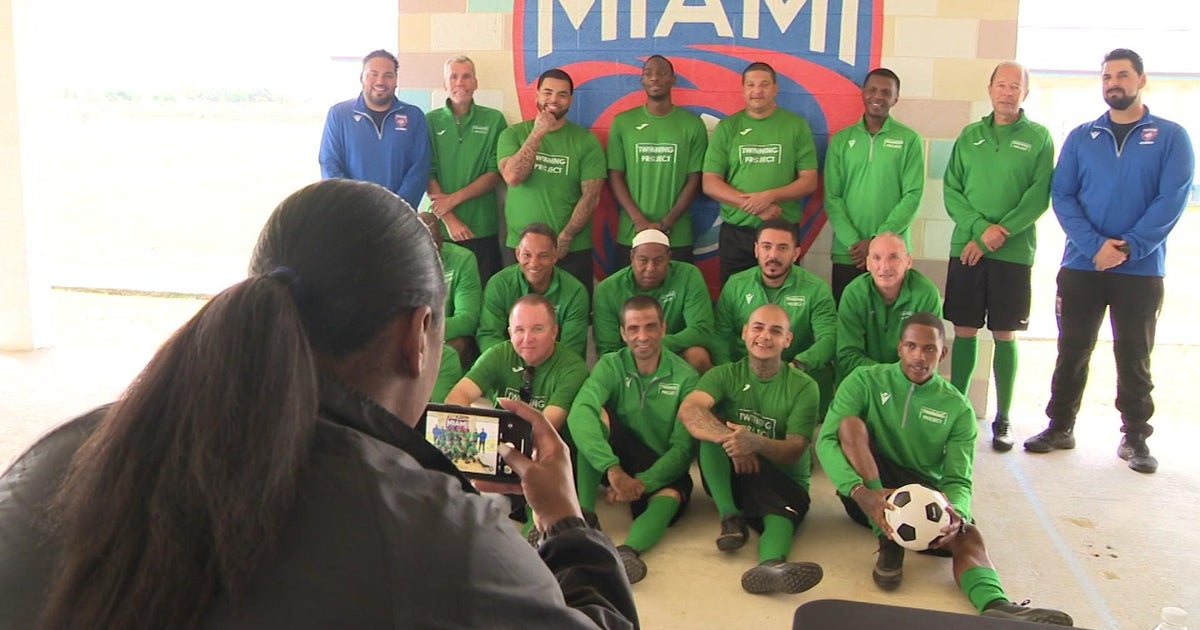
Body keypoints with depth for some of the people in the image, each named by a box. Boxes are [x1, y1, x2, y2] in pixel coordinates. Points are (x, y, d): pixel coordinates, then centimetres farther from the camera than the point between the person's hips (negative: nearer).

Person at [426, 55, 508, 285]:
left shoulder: (494, 120, 4)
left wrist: (454, 198, -8)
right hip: (441, 228, 0)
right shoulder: (430, 121, 5)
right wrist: (449, 219, -10)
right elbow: (428, 176, 0)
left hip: (483, 229, 0)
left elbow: (495, 174, 0)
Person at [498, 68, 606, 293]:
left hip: (572, 250, -1)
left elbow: (591, 196, -4)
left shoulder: (586, 140, 1)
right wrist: (537, 133, -11)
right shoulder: (513, 134, 5)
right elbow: (512, 177, -12)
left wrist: (565, 238, -12)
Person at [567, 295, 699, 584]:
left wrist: (643, 482, -31)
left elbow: (684, 446, -14)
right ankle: (584, 517, -29)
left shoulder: (684, 377, -7)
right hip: (612, 465, 1)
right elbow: (579, 413, -26)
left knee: (670, 497, -35)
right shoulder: (611, 366, -6)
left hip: (662, 471, -1)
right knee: (597, 413, -26)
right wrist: (613, 469, -42)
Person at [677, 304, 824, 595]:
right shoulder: (725, 375, 0)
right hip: (729, 477, 1)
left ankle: (771, 564, -67)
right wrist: (730, 439, -39)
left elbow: (794, 451, -14)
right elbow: (688, 410, -21)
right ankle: (730, 516, -26)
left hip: (784, 482, -1)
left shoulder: (803, 387, -3)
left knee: (781, 516, -35)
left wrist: (757, 443, -37)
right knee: (710, 424, -25)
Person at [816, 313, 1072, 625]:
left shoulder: (957, 408, 4)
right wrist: (861, 493, -33)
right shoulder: (865, 381, -2)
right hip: (868, 491, -1)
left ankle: (996, 605, -61)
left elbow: (958, 480, -4)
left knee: (967, 534, -30)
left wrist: (955, 514, -31)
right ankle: (888, 543, -30)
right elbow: (826, 440, -14)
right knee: (851, 423, -27)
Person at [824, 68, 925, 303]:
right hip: (847, 253, 2)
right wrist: (853, 241, -10)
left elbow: (912, 196, -3)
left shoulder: (910, 140, 3)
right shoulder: (841, 140, 8)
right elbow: (832, 198, 3)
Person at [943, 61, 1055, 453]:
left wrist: (999, 234, -14)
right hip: (966, 248, 2)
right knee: (964, 331, 4)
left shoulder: (1039, 138, 4)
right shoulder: (970, 135, 11)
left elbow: (1039, 196, -5)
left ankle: (1002, 418, 10)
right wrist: (981, 228, -11)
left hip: (1014, 252, -2)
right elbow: (951, 191, 4)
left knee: (1004, 335, 2)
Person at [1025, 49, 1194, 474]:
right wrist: (1094, 245, -15)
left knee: (1134, 356, 6)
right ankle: (1060, 426, 18)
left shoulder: (1171, 137, 2)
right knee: (1072, 351, 7)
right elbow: (1061, 196, -1)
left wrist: (1128, 248, -16)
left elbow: (1172, 200, -7)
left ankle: (1135, 438, 15)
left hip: (1141, 270, -1)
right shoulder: (1081, 137, 7)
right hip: (1081, 266, 2)